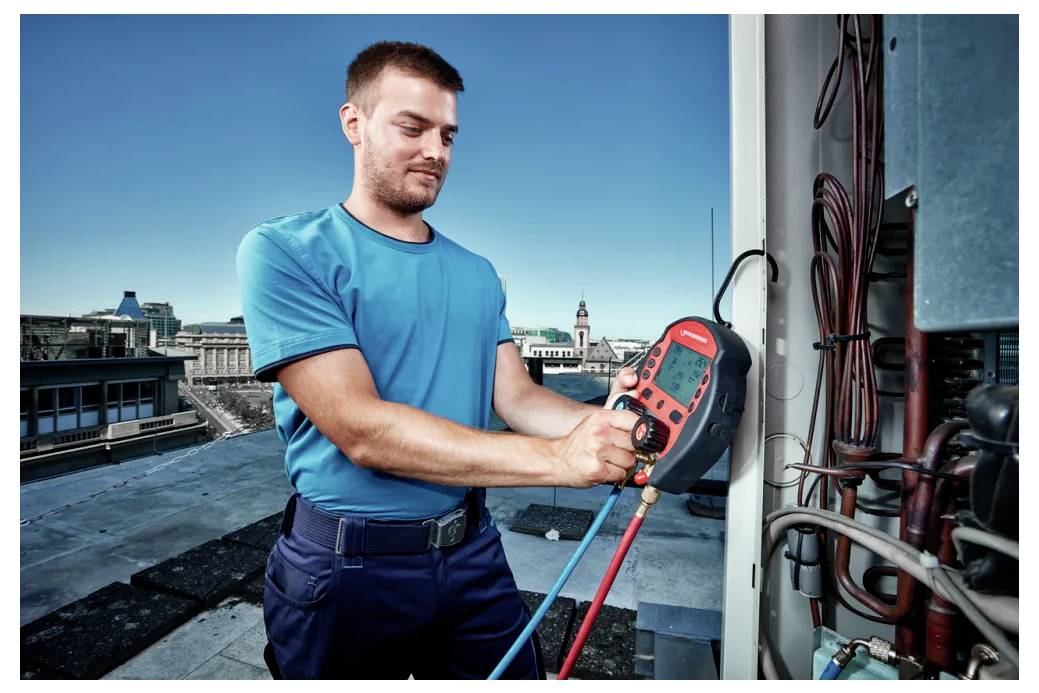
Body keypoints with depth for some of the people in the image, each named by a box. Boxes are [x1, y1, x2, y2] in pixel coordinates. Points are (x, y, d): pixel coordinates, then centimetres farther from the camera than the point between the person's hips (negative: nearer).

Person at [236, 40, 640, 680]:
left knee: (516, 676, 21)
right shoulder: (286, 252, -13)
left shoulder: (477, 275, 4)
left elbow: (517, 396, -1)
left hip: (475, 554, 5)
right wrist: (557, 458, -29)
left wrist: (600, 421, -22)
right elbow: (361, 430, -24)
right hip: (346, 568, -3)